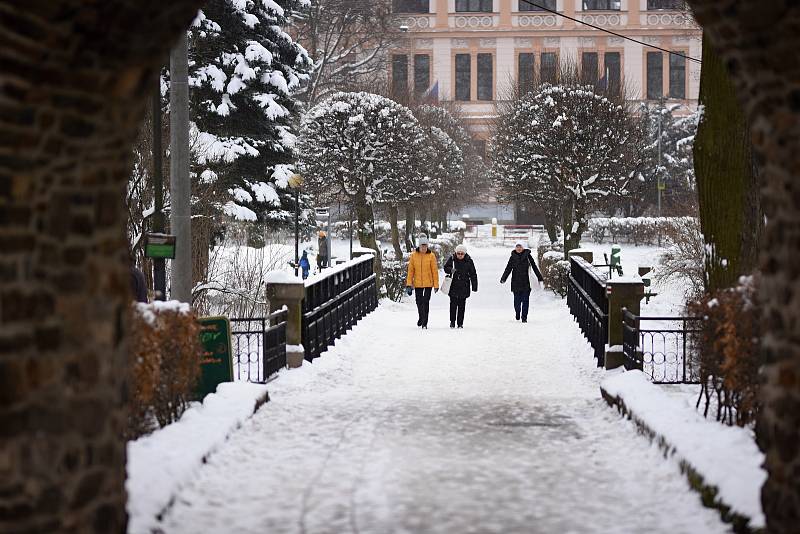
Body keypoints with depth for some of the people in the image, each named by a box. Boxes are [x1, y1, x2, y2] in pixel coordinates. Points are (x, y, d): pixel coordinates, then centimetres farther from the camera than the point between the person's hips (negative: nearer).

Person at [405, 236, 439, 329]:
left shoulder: (431, 255, -5)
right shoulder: (414, 255, -1)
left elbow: (435, 271, -3)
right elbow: (410, 270, 2)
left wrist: (436, 284, -5)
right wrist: (409, 284, -2)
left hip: (428, 283, -2)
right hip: (418, 283, 2)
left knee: (426, 302, -7)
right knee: (419, 302, 12)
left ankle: (425, 323, -1)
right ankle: (421, 318, 37)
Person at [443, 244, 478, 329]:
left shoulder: (469, 261, -2)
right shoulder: (452, 259, -2)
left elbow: (473, 274, 3)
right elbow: (446, 267, 5)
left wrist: (474, 286, 1)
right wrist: (451, 270, -19)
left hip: (464, 287, 0)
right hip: (453, 286, 0)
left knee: (461, 306, 2)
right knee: (453, 304, 0)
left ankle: (460, 323, 10)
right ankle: (452, 322, 13)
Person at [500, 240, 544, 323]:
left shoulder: (527, 256, 2)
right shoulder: (513, 257, 6)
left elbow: (534, 267, 6)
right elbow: (508, 269, 7)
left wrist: (540, 278, 7)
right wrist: (503, 279, -3)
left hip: (526, 282, -1)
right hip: (516, 282, 1)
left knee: (525, 300, -5)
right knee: (517, 300, 3)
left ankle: (524, 317, 0)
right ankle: (517, 313, 27)